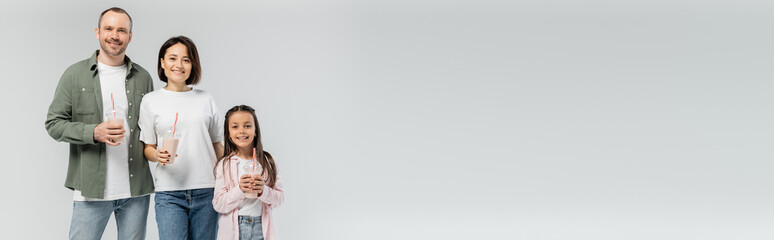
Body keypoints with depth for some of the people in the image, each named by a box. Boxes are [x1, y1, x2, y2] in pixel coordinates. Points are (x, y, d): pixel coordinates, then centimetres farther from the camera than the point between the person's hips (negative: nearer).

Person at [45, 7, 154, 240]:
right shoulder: (75, 74, 2)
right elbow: (54, 123, 0)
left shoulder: (142, 77, 10)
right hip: (92, 190, -2)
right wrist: (94, 132, -16)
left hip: (136, 190, 3)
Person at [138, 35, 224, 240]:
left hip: (207, 191, 2)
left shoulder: (205, 99, 11)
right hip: (169, 192, -2)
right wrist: (158, 156, -13)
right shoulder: (150, 101, 7)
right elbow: (148, 148, 9)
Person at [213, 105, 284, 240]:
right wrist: (240, 190, -18)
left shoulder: (268, 161, 3)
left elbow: (280, 198, 2)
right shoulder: (224, 165, -1)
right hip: (233, 229, -1)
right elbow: (218, 205, -5)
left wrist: (263, 191, -16)